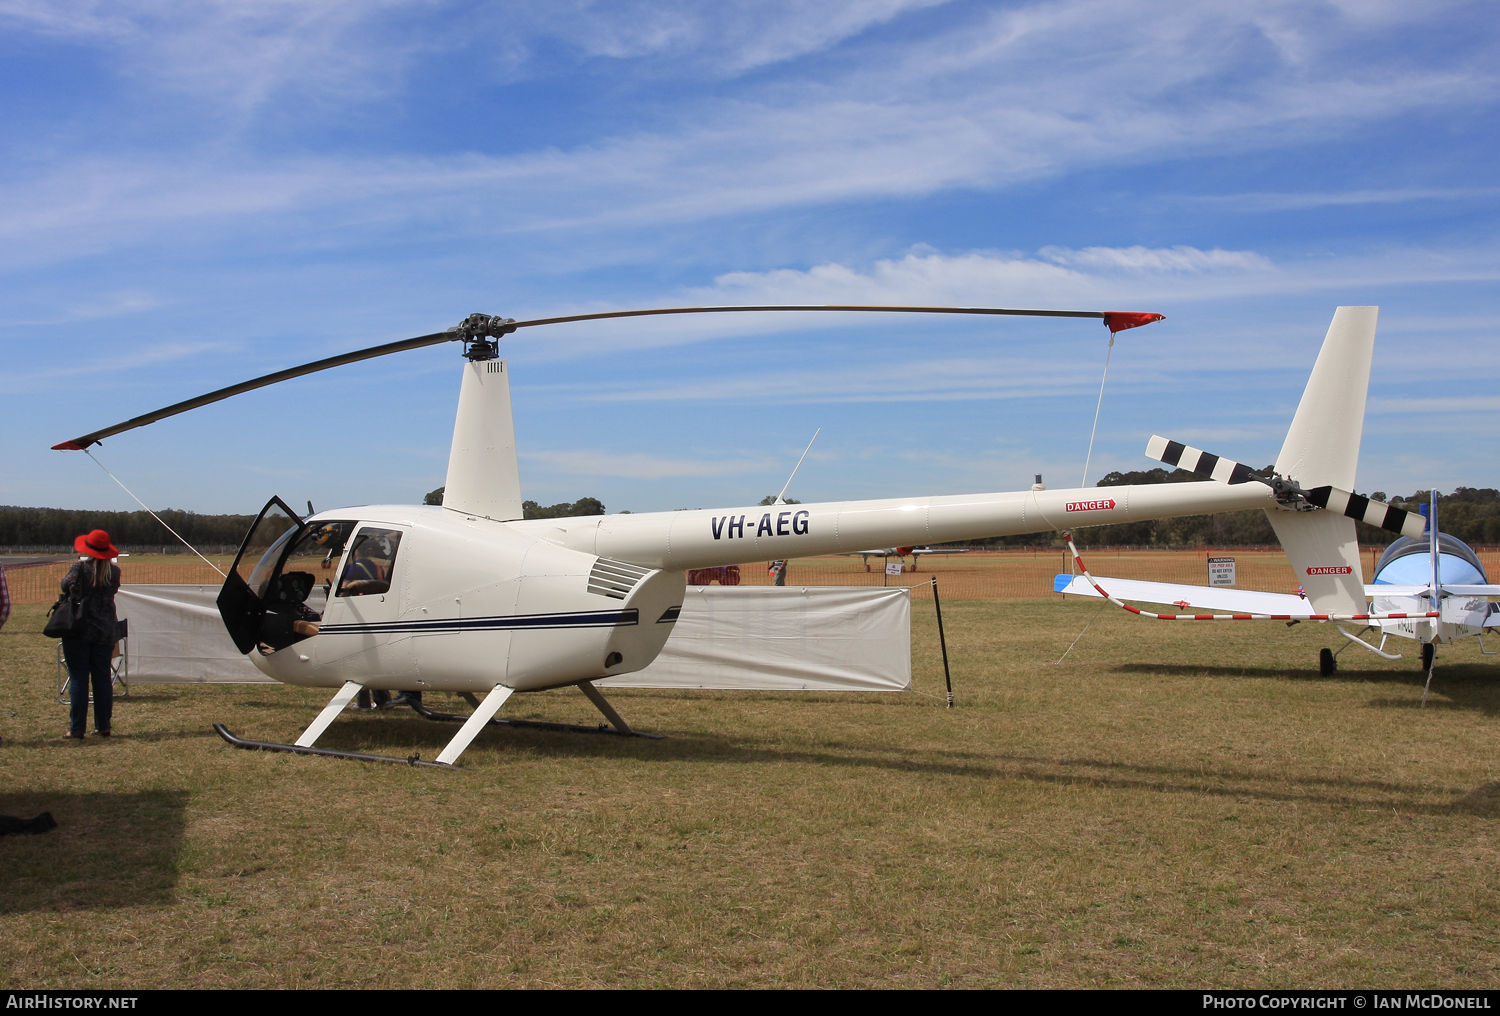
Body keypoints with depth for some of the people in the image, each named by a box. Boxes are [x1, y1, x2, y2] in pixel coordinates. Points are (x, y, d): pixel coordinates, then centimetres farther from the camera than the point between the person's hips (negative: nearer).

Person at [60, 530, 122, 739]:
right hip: (104, 632, 3)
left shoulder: (80, 568, -13)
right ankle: (103, 726, 11)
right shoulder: (114, 571, -1)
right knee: (103, 679, 9)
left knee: (78, 679, 1)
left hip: (78, 631, -3)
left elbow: (65, 585, -5)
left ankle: (76, 728, 2)